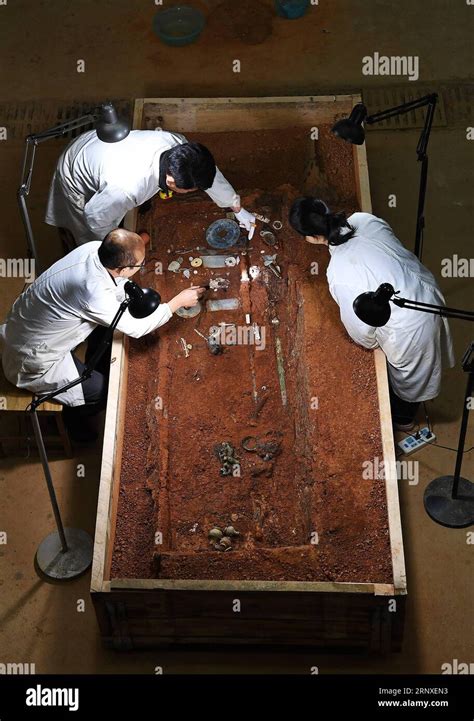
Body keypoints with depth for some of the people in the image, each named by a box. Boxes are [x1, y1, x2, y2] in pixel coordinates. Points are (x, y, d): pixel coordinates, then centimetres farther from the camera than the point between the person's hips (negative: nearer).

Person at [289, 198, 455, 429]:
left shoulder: (339, 273, -31)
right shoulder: (364, 219, -13)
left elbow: (360, 325, -18)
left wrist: (368, 342, 5)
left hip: (409, 326, -7)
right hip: (428, 295, 7)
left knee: (407, 375, 25)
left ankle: (403, 418, 55)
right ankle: (405, 415, 60)